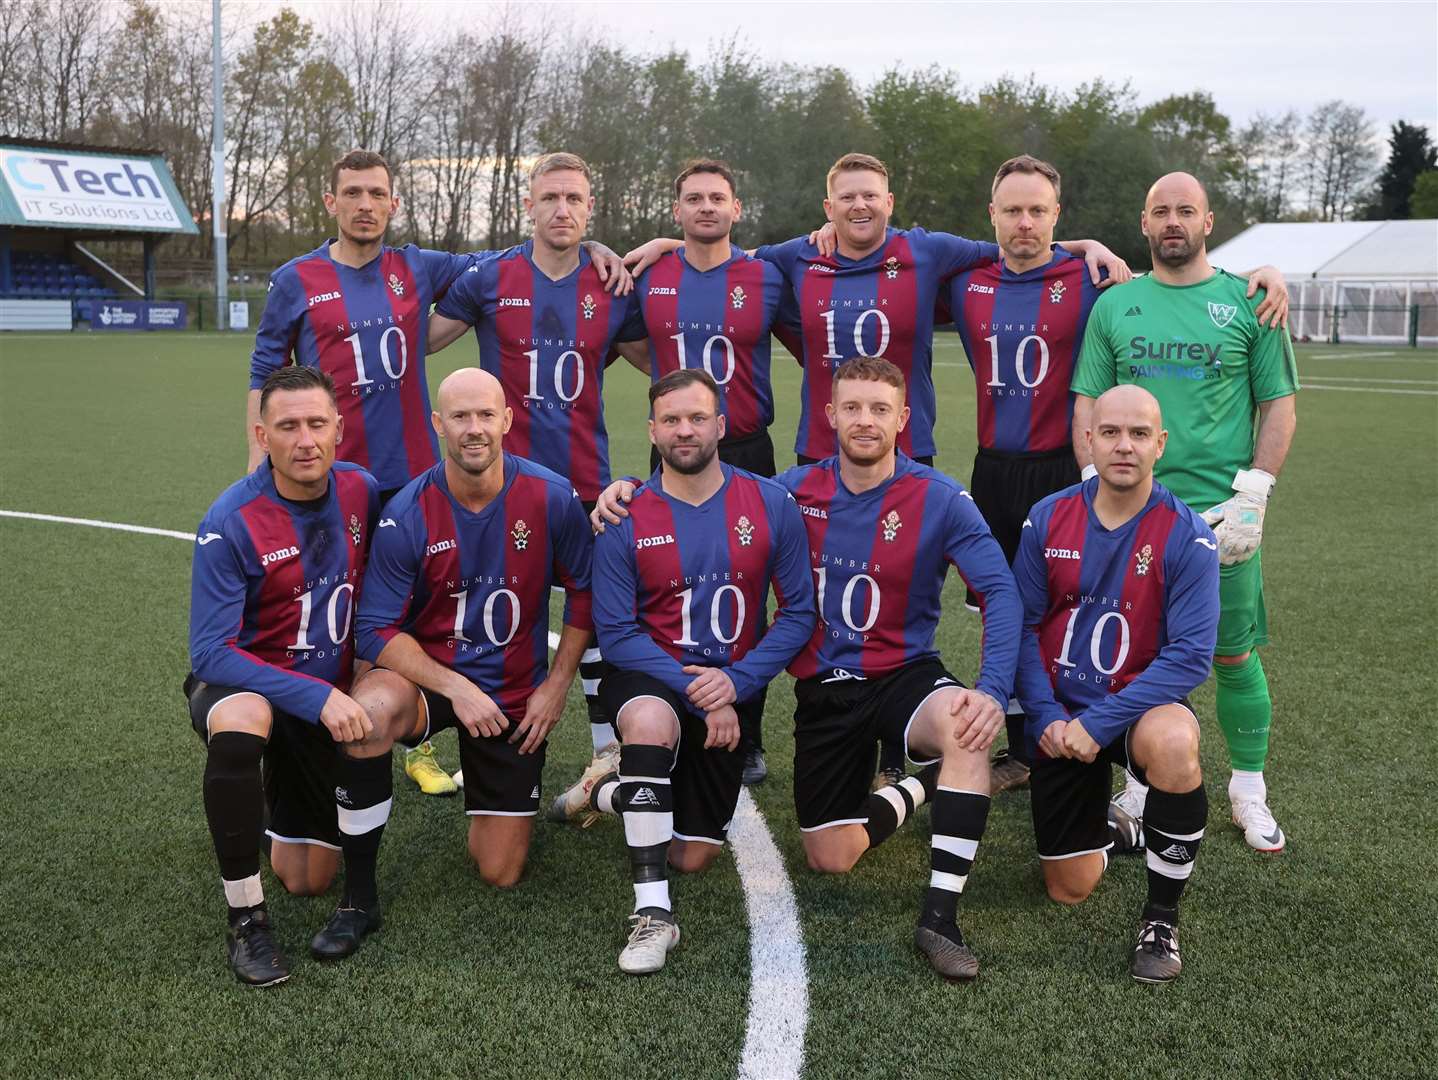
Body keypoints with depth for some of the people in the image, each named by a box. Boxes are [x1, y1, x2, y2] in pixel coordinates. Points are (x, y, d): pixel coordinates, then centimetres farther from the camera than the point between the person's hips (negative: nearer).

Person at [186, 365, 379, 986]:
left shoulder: (362, 491, -9)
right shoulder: (231, 522, -23)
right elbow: (211, 653, -25)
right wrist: (316, 696, -32)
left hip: (331, 695, 4)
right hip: (241, 682, -4)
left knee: (310, 882, 6)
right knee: (240, 721, -42)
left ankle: (278, 795, 41)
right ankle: (245, 918, -25)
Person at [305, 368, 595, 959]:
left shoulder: (551, 498, -12)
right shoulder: (406, 515, -16)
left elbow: (583, 591, 2)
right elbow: (377, 630, -15)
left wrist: (557, 685, -2)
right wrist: (455, 688, -26)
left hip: (515, 695, 1)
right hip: (426, 673, -1)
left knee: (500, 872, 1)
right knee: (367, 714, -39)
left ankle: (494, 796, 38)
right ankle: (358, 897, -20)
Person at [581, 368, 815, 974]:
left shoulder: (770, 506, -7)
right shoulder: (626, 520, -10)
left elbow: (797, 615, -4)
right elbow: (616, 632, -11)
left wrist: (736, 681, -18)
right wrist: (691, 689, -23)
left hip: (732, 688, 2)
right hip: (649, 675, -2)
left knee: (693, 857, 5)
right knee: (650, 720, -41)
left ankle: (613, 794, 38)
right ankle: (653, 915, -30)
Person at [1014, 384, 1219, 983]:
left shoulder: (1187, 536, -15)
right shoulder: (1048, 519, -4)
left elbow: (1189, 655, -20)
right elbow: (1023, 625, -1)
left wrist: (1098, 724, -25)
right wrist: (1046, 717, -13)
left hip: (1141, 706, -3)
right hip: (1062, 716, 3)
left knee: (1172, 741, -41)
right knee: (1070, 890, 5)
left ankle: (1162, 917, -18)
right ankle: (1110, 825, 44)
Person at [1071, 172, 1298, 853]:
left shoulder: (1248, 303, 4)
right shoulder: (1114, 305, 8)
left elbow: (1280, 406, 4)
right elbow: (1088, 404, 9)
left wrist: (1252, 497, -7)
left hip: (1220, 513, -1)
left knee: (1234, 658, 3)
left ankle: (1249, 792, 20)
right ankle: (1143, 786, 22)